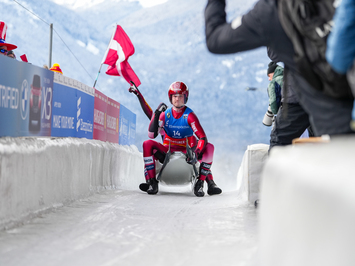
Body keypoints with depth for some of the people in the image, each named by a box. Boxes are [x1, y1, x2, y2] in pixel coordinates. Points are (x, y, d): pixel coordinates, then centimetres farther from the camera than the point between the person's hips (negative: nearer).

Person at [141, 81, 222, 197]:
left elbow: (203, 138, -17)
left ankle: (200, 183, -24)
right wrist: (156, 113, -17)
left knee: (209, 147, -26)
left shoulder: (189, 115, -9)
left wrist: (196, 153, -36)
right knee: (147, 144, -23)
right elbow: (151, 135, -11)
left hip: (186, 152, -2)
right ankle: (151, 182, -23)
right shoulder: (165, 114, -1)